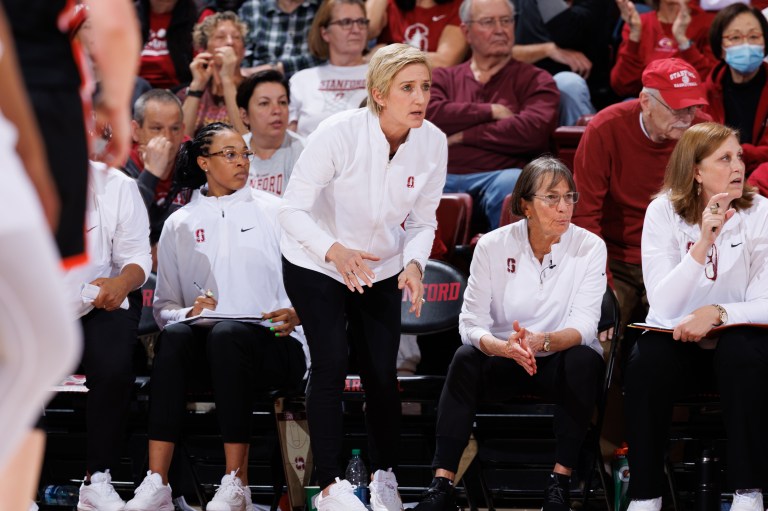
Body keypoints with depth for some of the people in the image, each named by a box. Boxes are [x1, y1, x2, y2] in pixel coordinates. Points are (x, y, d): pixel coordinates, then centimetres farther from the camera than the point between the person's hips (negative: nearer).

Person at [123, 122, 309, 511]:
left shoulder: (275, 212, 13)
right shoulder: (179, 224, 16)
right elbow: (164, 307, 14)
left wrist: (296, 314, -14)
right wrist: (187, 312, -9)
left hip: (274, 344, -2)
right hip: (203, 343, 2)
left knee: (226, 334, -37)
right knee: (175, 335, -34)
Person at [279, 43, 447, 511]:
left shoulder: (433, 143, -15)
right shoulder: (339, 133, -29)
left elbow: (423, 221, -4)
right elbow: (294, 210, -25)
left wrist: (414, 263, -25)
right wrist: (334, 251, -43)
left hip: (380, 270, 4)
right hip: (315, 266, -4)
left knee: (382, 372, 0)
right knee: (331, 363, -15)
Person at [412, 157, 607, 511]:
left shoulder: (589, 247, -8)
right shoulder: (493, 246, -7)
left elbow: (583, 326, -17)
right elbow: (471, 324, -13)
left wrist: (542, 342, -38)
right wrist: (504, 347, -36)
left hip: (560, 361, 0)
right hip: (505, 362, 1)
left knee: (584, 360, -33)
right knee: (465, 359, -29)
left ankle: (560, 482, -27)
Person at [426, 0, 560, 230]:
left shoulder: (535, 80, 16)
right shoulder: (444, 77, 24)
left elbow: (534, 130, -4)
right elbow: (429, 114, 2)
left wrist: (463, 135, 2)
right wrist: (490, 112, 1)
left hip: (498, 176, -1)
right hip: (443, 175, 1)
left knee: (512, 184, -38)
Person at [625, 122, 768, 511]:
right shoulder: (664, 212, -8)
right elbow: (663, 306, -18)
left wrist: (718, 313, -31)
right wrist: (703, 244, -29)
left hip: (735, 338, 0)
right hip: (678, 340, 0)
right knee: (646, 362, -32)